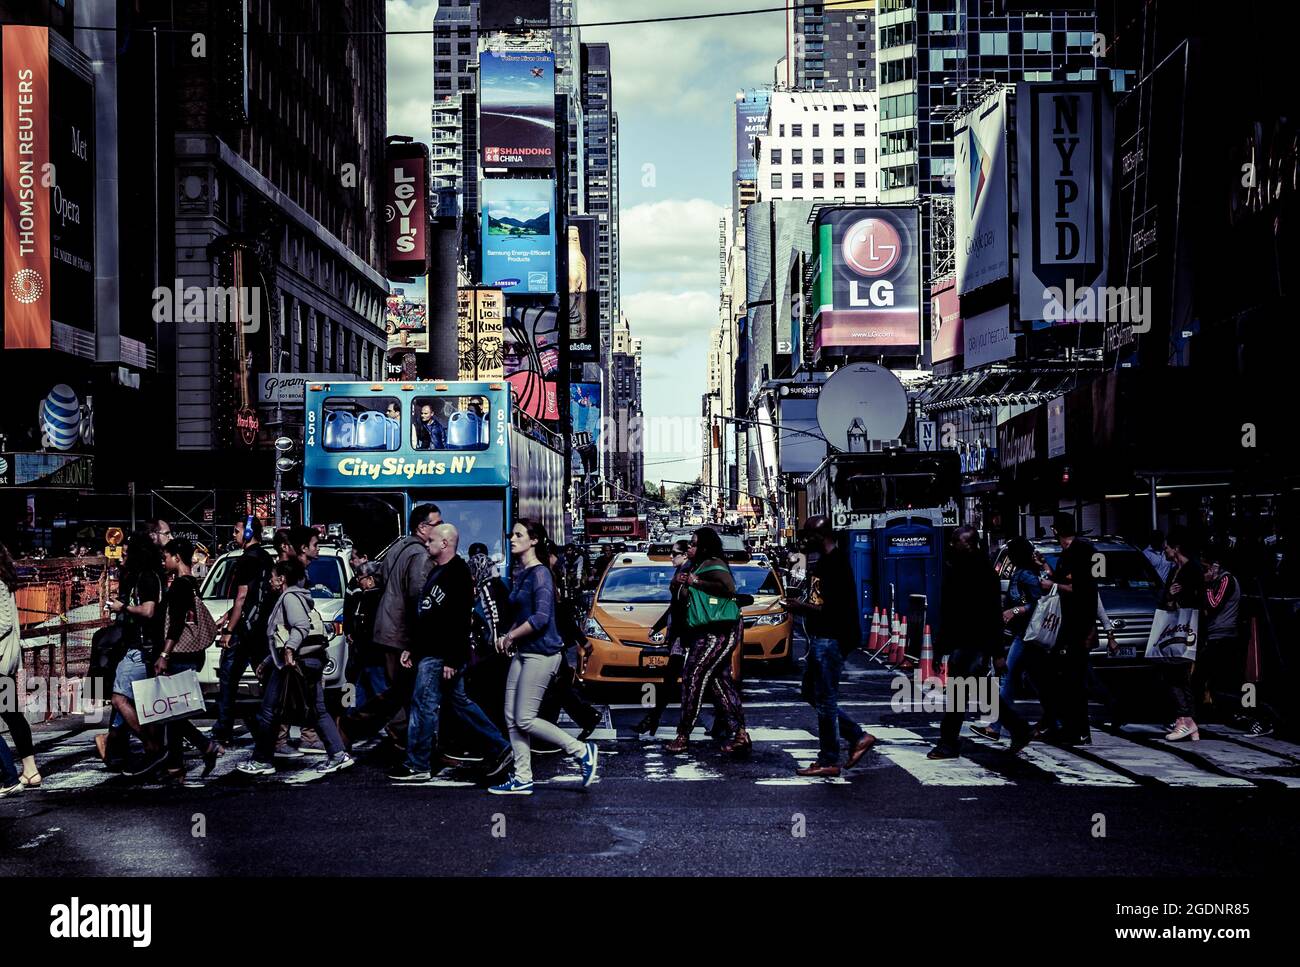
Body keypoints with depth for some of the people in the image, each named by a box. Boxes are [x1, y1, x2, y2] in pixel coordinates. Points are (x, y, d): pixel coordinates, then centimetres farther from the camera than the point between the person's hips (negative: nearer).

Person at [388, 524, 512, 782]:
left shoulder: (458, 574, -16)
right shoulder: (436, 571, 17)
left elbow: (459, 620, -22)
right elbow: (423, 615, 23)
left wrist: (452, 660, -24)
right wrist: (412, 648, 21)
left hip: (441, 655, -10)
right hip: (429, 652, 10)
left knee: (423, 705, -5)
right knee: (459, 703, 13)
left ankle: (418, 766, 3)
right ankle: (499, 748, 18)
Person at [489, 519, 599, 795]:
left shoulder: (540, 573, -14)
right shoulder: (521, 573, 14)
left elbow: (541, 617, -23)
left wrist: (512, 636, -13)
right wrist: (508, 635, 7)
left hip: (541, 654, -9)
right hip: (523, 652, 9)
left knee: (524, 719, -8)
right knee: (512, 718, 7)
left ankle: (582, 751, 4)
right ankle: (522, 778, 13)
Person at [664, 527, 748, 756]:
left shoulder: (712, 564, -10)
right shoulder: (697, 566, 21)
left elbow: (728, 588, -26)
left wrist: (695, 582, -19)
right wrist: (681, 581, 8)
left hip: (718, 632, -11)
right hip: (708, 632, 11)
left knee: (692, 677, -10)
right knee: (720, 681, 9)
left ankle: (683, 735, -8)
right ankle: (739, 734, 9)